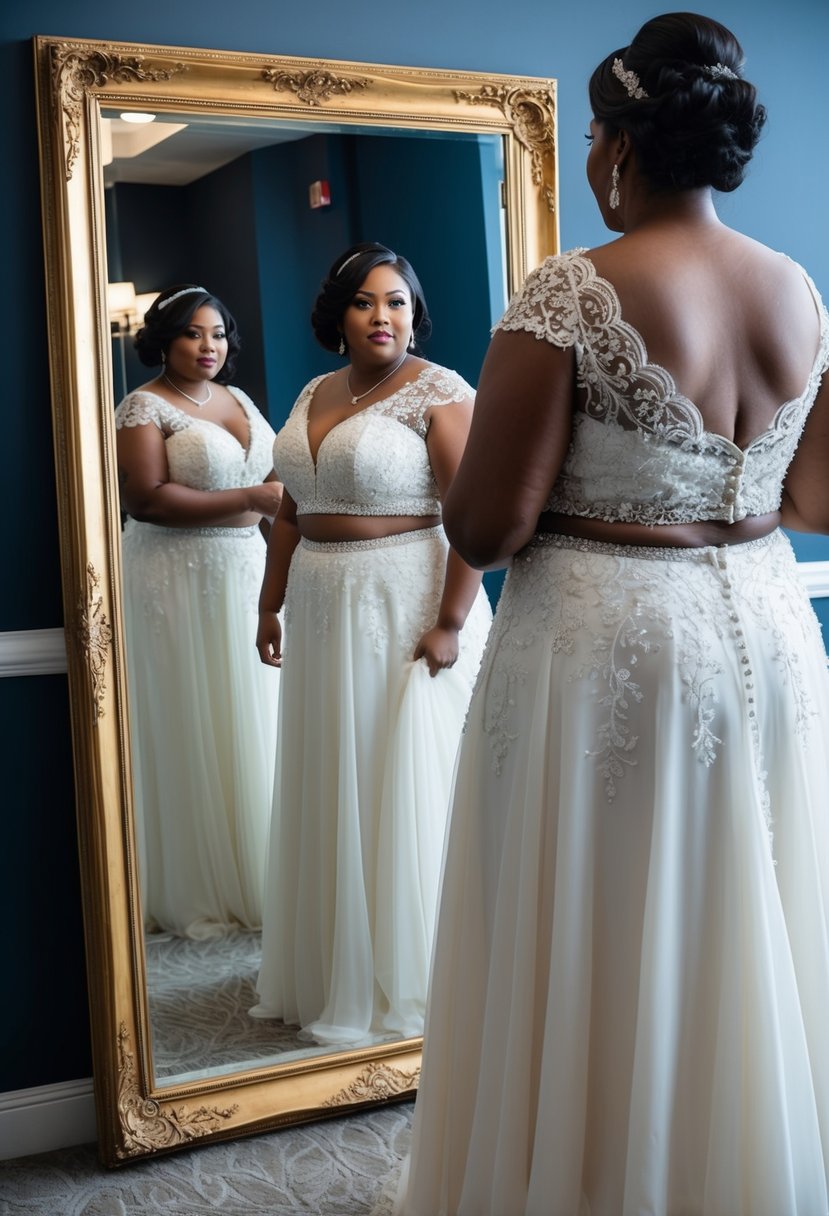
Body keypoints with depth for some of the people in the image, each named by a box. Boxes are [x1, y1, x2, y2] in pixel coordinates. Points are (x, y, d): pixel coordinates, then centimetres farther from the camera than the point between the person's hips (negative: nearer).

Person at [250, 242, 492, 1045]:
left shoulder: (437, 392, -9)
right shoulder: (314, 394, 13)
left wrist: (450, 624, -21)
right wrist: (271, 605, 12)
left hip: (406, 608, -7)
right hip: (323, 614, 7)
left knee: (403, 791, 1)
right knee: (327, 792, 13)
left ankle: (406, 987, 16)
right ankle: (329, 969, 28)